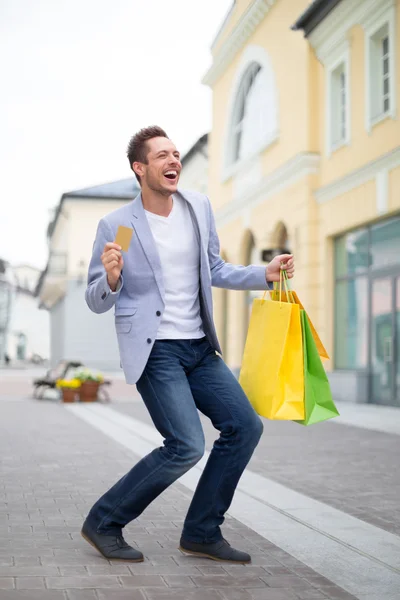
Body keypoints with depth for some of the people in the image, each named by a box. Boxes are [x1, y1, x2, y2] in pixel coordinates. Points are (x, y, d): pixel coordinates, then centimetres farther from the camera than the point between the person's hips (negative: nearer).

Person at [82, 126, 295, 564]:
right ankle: (103, 522, 3)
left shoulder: (199, 207, 6)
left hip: (199, 347, 7)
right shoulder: (116, 225, -9)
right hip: (154, 349, -6)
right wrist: (111, 280, -26)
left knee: (245, 427, 1)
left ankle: (202, 532, 14)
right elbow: (97, 302, -4)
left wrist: (265, 274, 5)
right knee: (187, 446, -16)